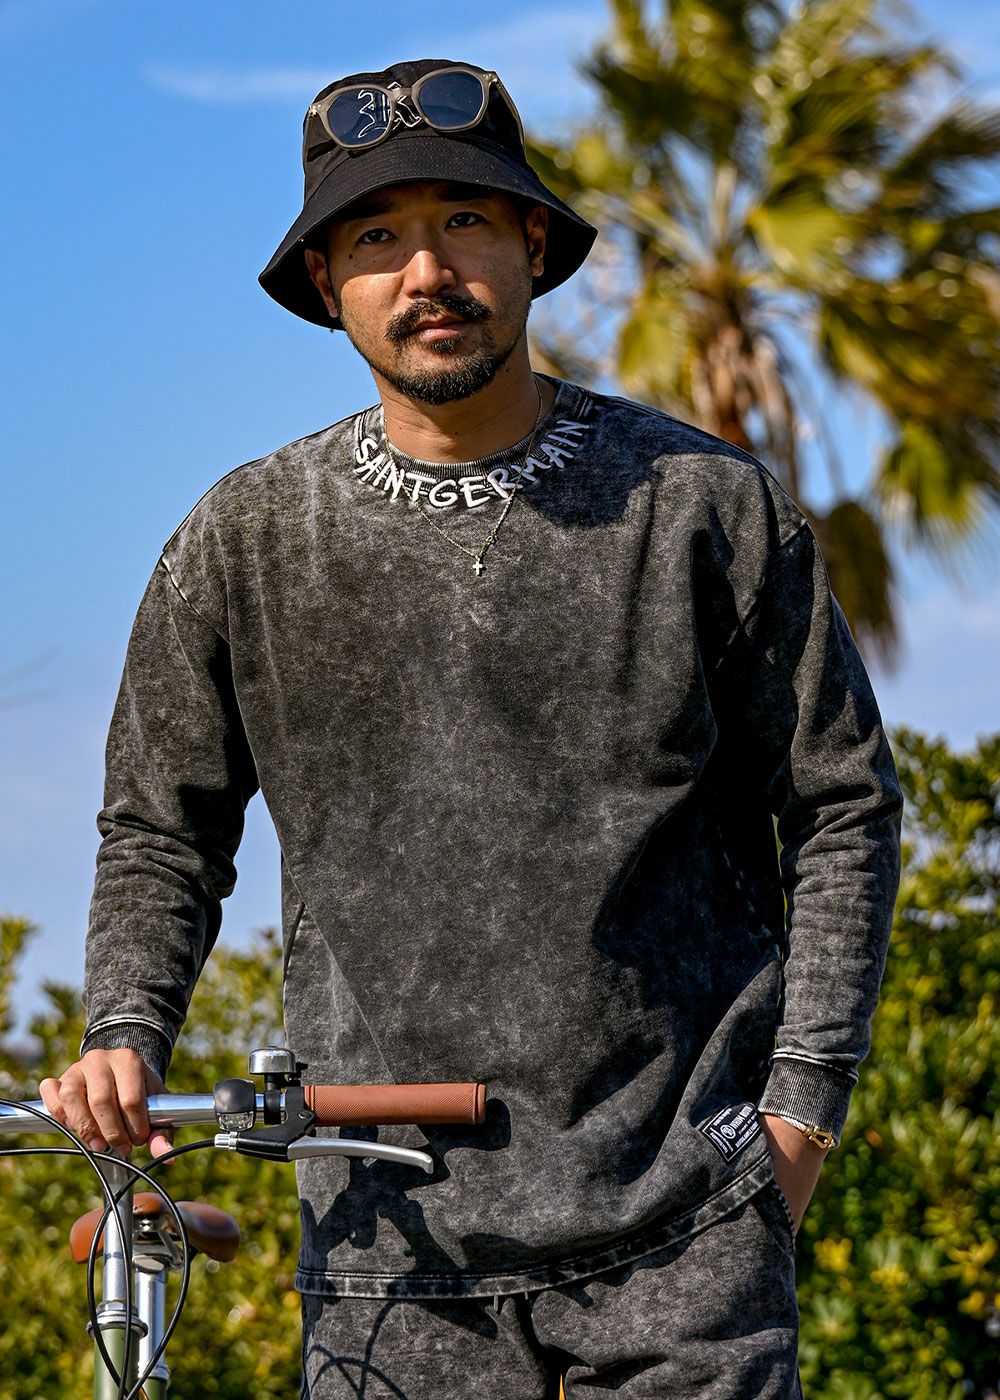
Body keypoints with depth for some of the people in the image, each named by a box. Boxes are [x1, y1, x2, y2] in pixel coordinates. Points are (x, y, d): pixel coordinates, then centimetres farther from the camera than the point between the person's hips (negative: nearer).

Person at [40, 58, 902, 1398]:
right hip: (393, 1234, 1)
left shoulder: (710, 505, 1)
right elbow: (163, 830, 14)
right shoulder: (248, 542, 4)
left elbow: (843, 806, 6)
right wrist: (126, 1033, -4)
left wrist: (802, 1105, 0)